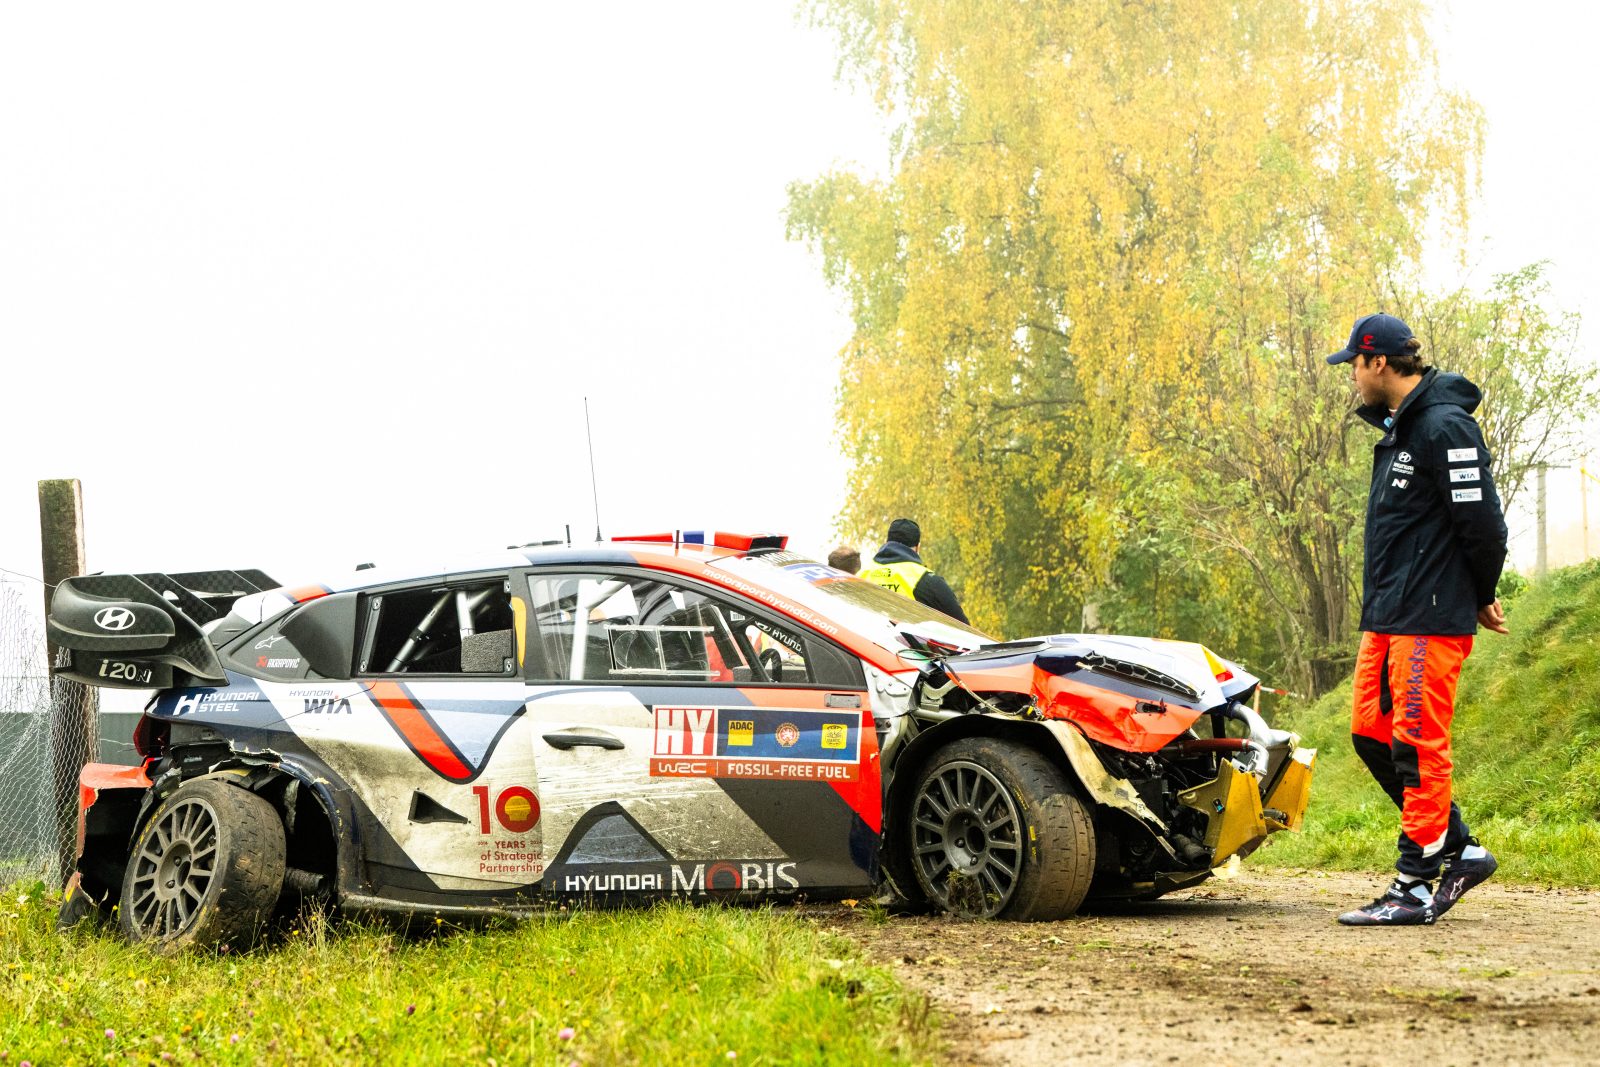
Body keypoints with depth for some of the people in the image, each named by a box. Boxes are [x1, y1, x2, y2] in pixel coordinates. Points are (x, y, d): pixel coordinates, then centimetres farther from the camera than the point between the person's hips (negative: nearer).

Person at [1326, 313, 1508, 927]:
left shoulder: (1444, 427, -14)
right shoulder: (1397, 428, 18)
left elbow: (1483, 523, -17)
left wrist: (1479, 600, -3)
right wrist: (1476, 600, 17)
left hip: (1431, 621, -10)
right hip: (1386, 619, 10)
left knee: (1418, 746, -8)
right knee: (1372, 735, 10)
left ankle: (1416, 887, -4)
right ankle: (1461, 851, 18)